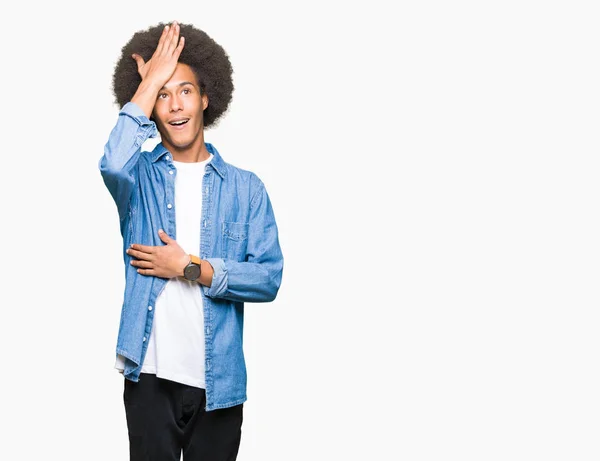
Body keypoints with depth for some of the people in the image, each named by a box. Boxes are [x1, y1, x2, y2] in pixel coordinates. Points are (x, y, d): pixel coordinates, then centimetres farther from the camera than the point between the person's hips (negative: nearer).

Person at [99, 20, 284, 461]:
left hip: (220, 379, 1)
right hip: (150, 374, -1)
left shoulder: (246, 188, 4)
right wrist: (151, 82, -14)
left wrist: (192, 268, -13)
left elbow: (269, 278, -4)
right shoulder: (140, 176, 3)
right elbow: (113, 164, -23)